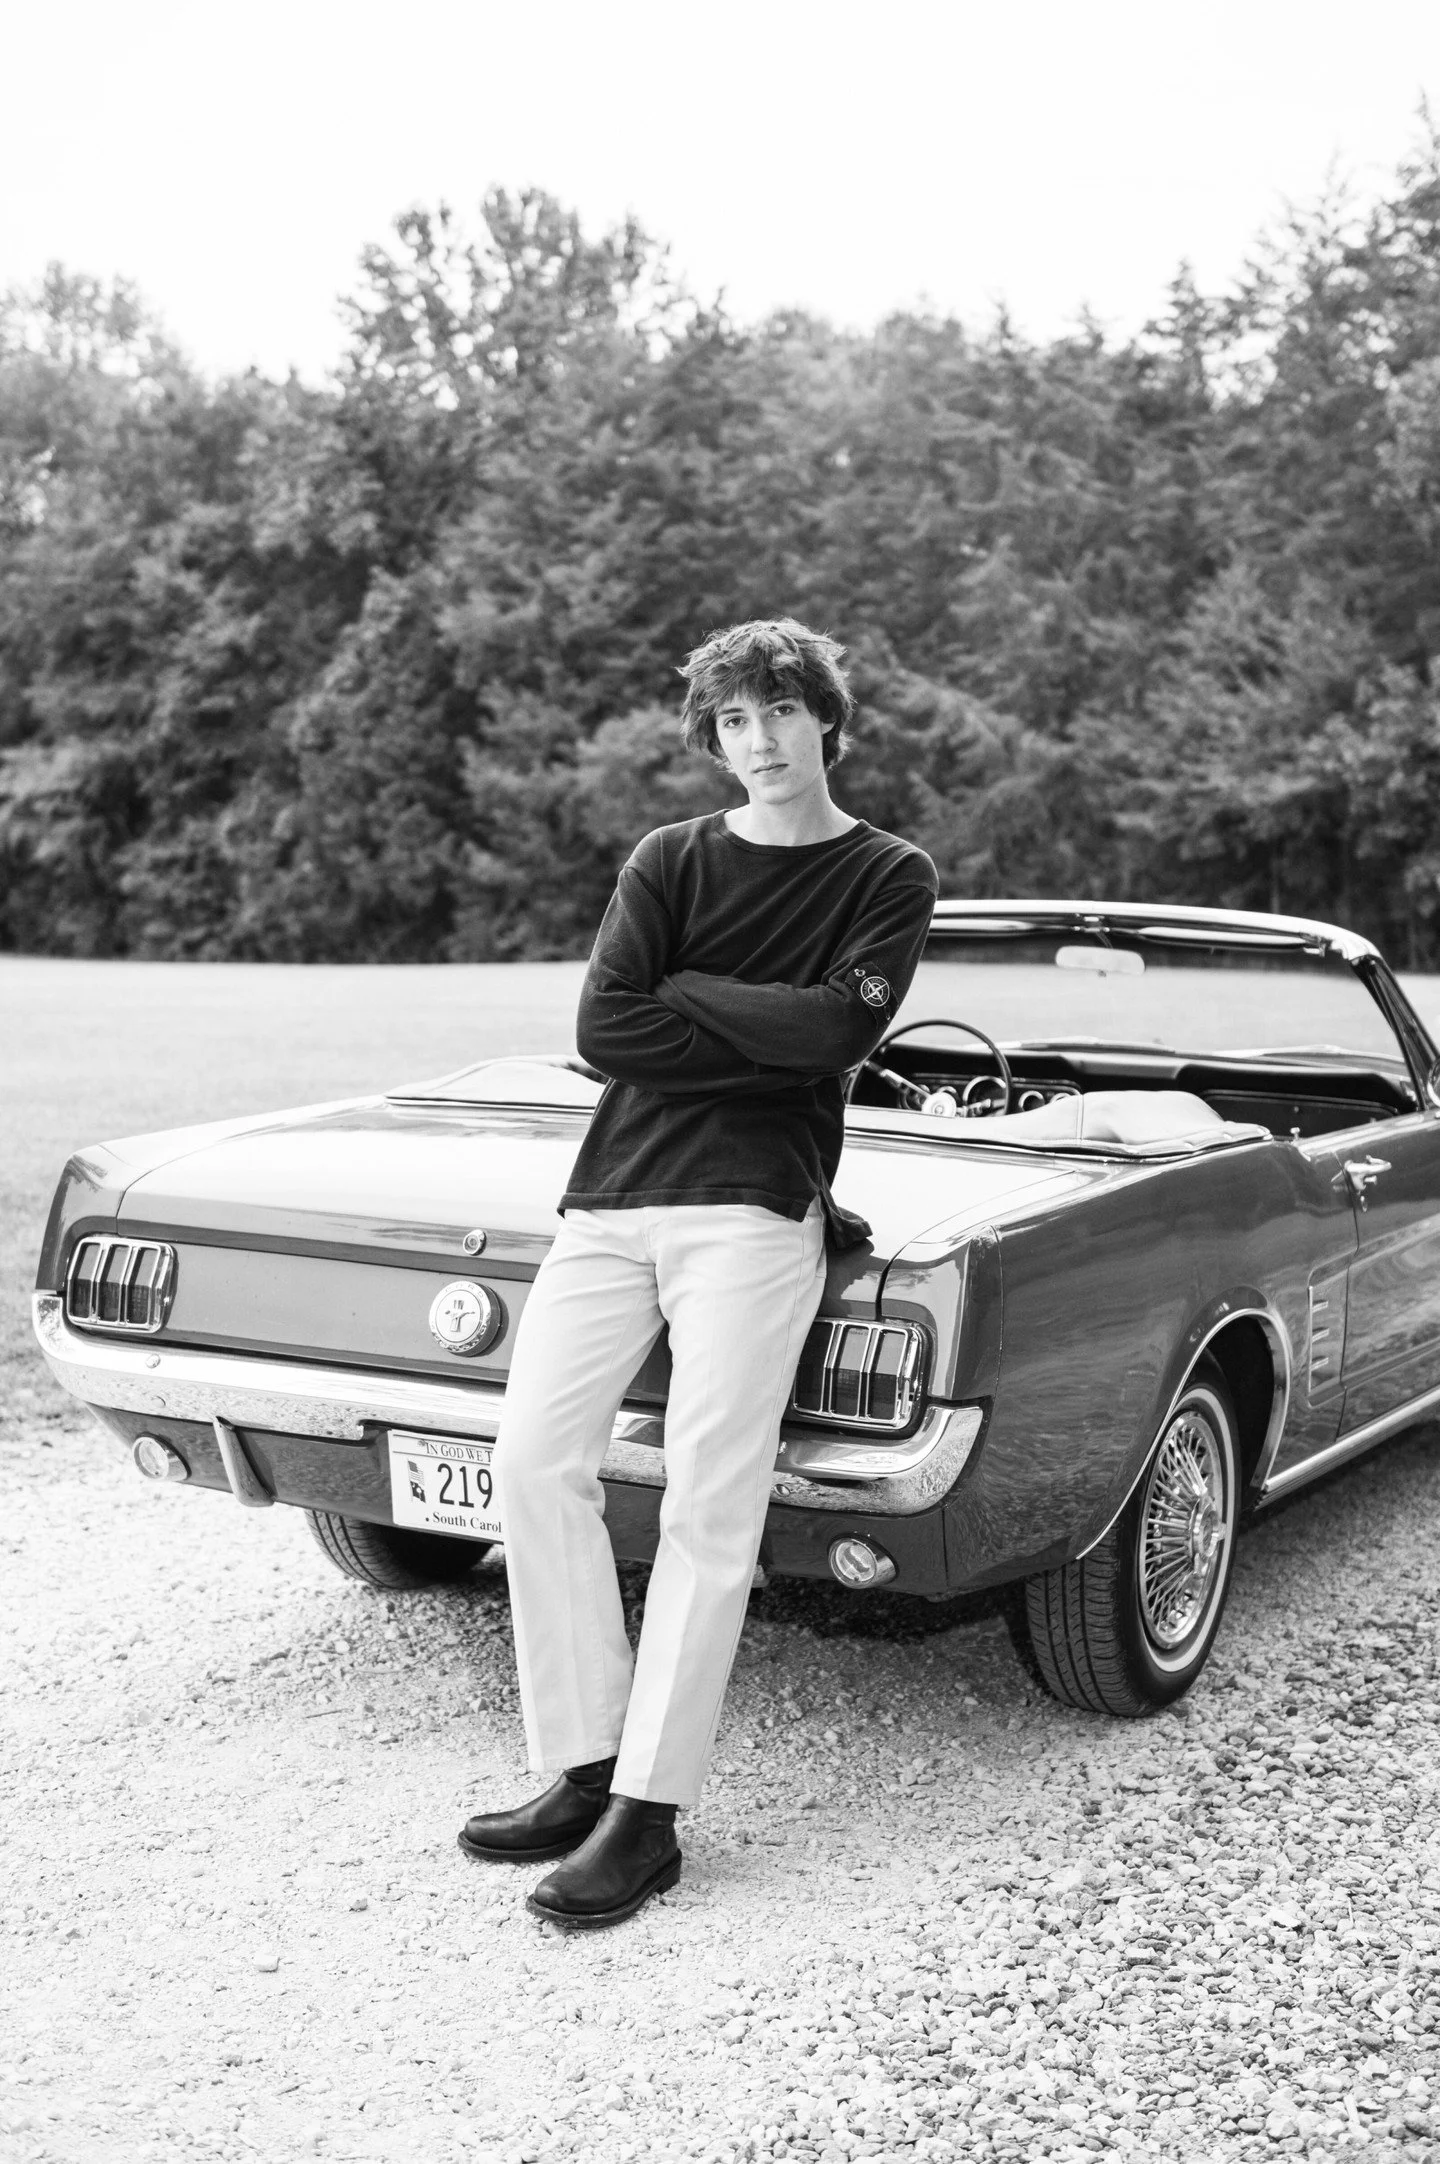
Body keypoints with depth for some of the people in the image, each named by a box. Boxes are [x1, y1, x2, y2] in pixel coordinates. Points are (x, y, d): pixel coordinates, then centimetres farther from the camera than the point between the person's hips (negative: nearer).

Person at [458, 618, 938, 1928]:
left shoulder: (890, 878, 9)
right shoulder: (672, 862, 14)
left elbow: (841, 1027, -10)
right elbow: (604, 1030, 0)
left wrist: (678, 995, -2)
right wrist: (772, 1039, -4)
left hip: (755, 1209, -3)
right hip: (612, 1195, 4)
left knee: (711, 1501, -10)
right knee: (536, 1456, -7)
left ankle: (648, 1816, -6)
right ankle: (585, 1771, 2)